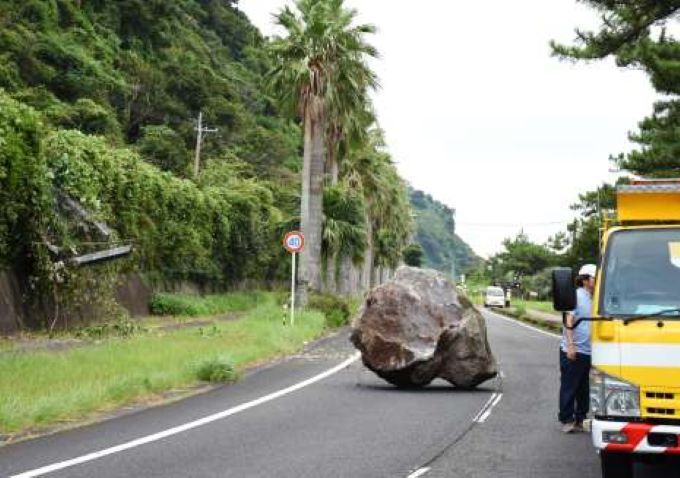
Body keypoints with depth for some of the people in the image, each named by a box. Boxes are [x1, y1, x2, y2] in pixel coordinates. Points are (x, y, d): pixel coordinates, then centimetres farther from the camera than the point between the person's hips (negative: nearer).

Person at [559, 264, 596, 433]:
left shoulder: (594, 299, 13)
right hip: (573, 351, -7)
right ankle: (567, 420, 5)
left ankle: (580, 419, 20)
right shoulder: (577, 295, -8)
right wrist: (570, 345, -18)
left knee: (585, 389, 12)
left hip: (588, 351, 7)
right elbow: (569, 321, -12)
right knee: (569, 388, 0)